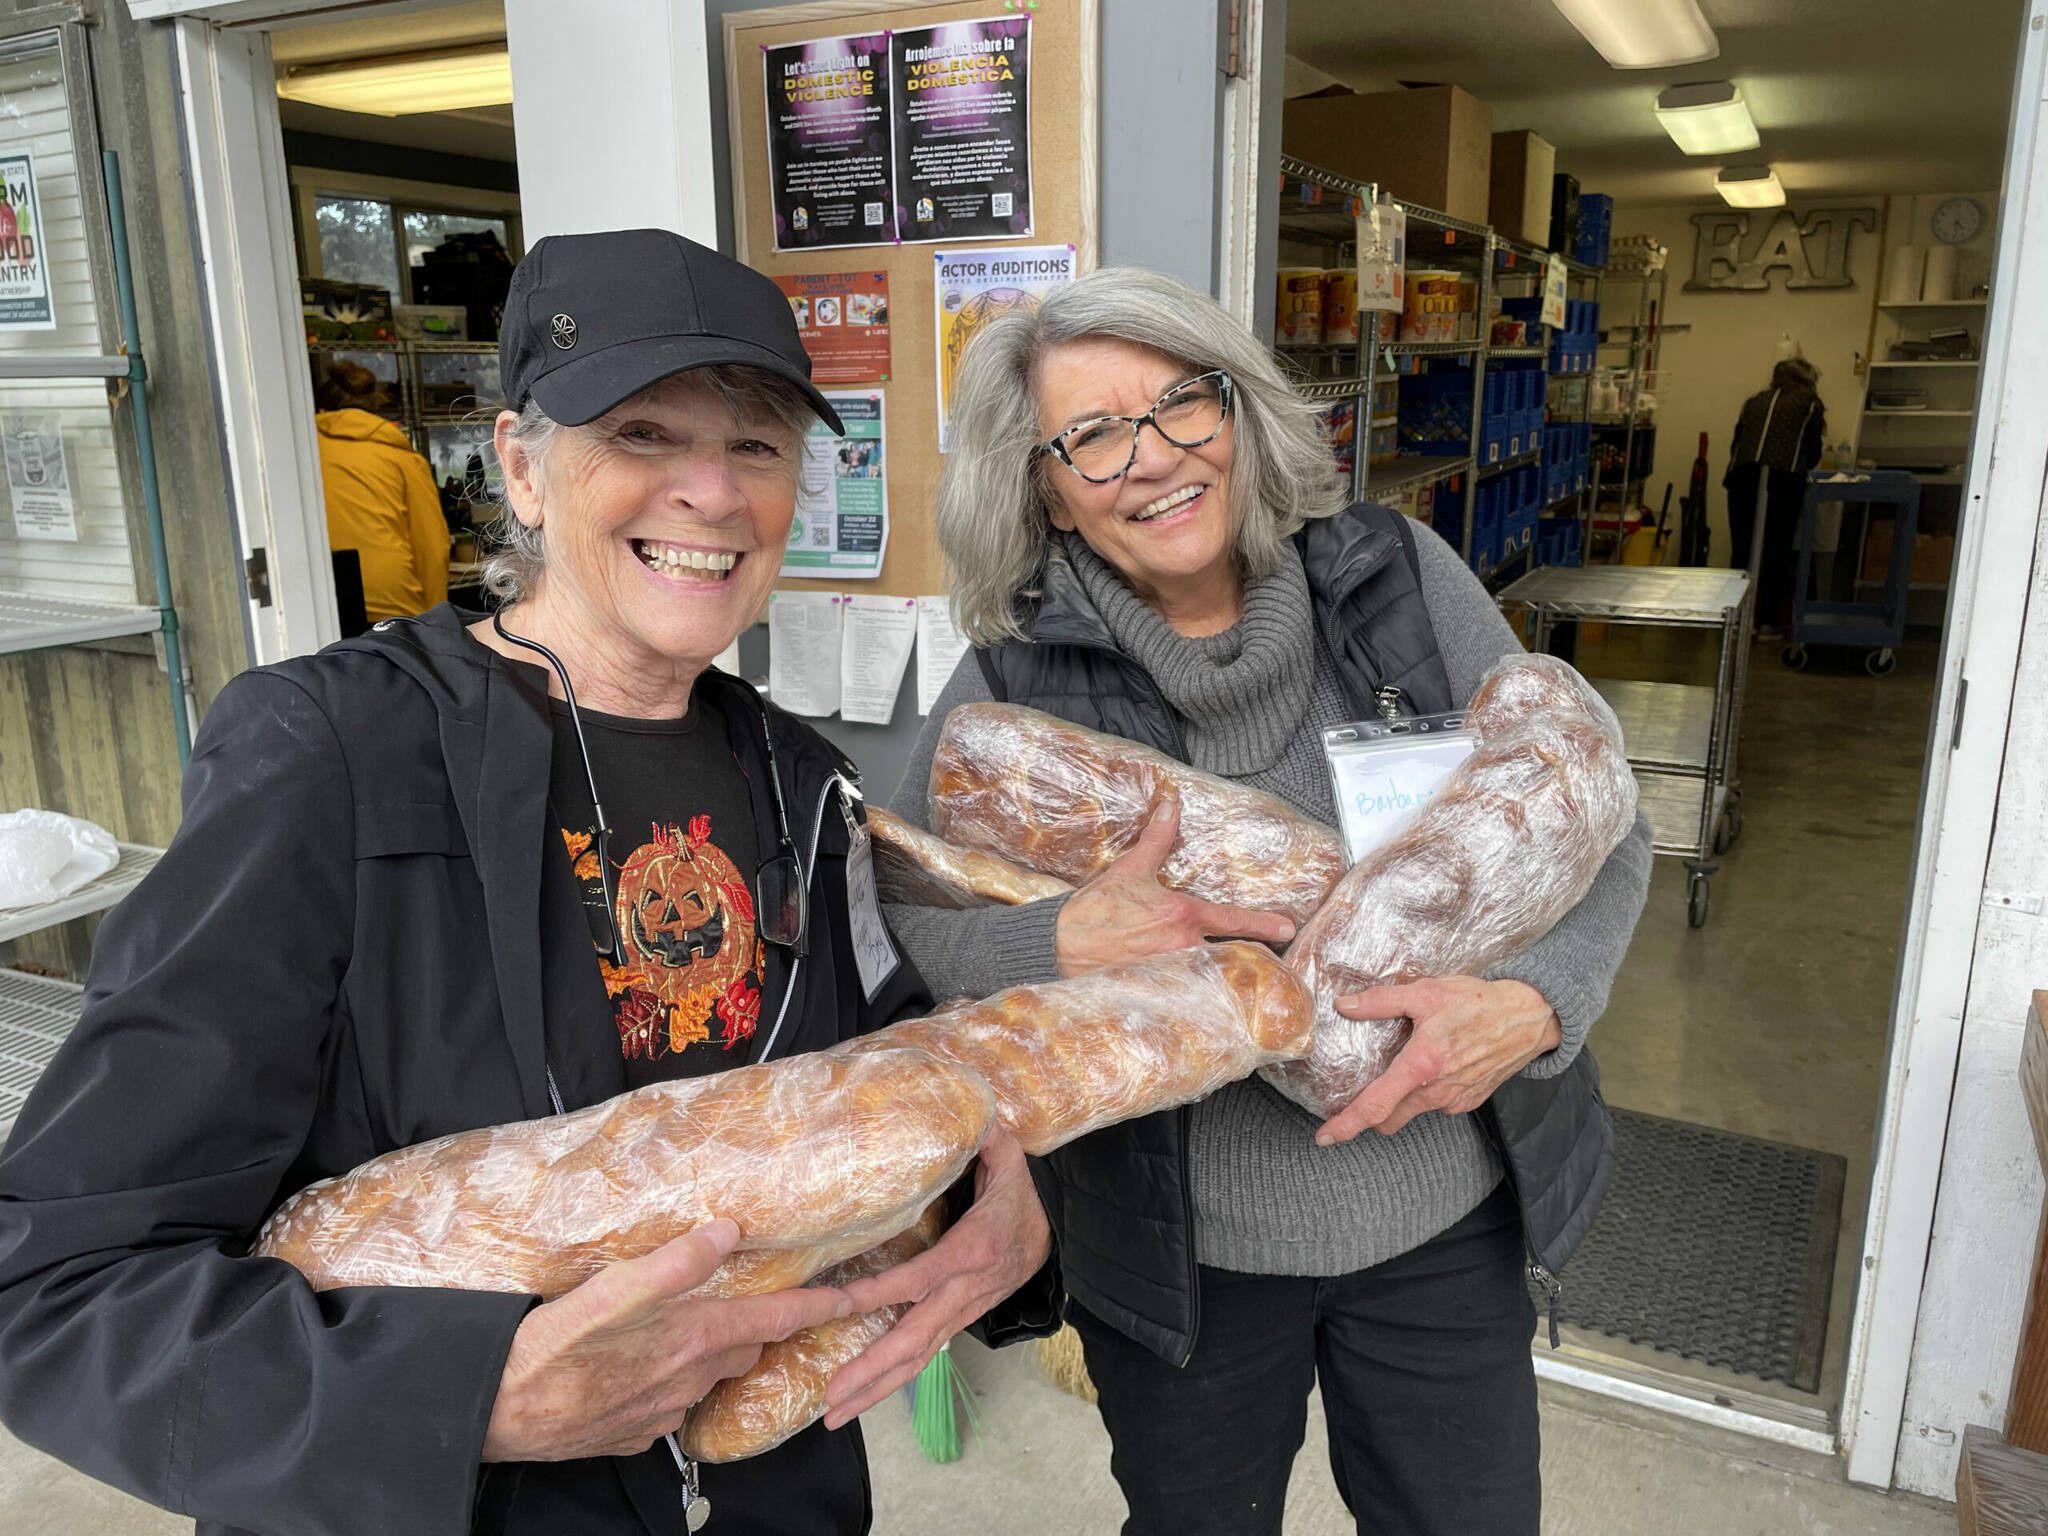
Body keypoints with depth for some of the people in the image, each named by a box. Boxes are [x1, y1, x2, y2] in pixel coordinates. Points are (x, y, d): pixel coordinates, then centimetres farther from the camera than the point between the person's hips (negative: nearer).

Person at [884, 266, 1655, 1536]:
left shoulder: (1400, 579, -9)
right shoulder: (1020, 679, -11)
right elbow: (896, 918, -11)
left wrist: (1534, 1003, -24)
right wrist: (1067, 943, -30)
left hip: (1449, 1213, 1)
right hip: (1180, 1248, -1)